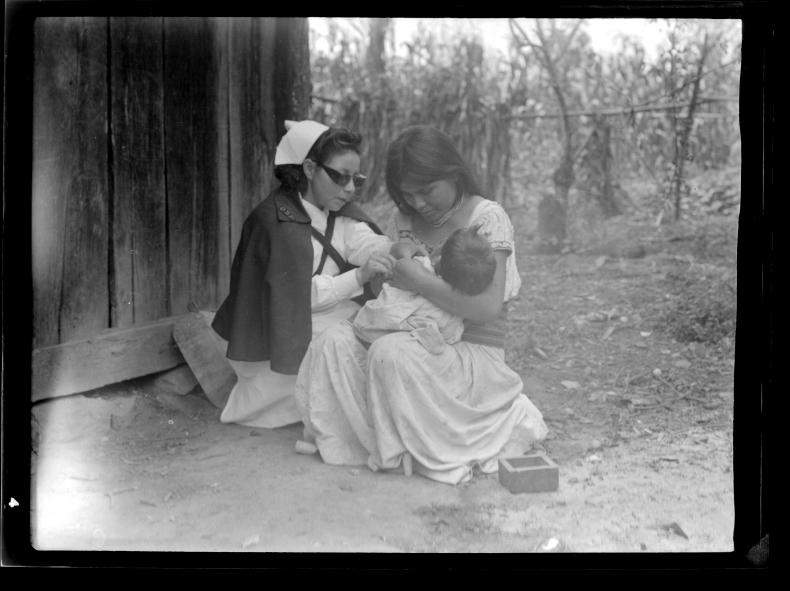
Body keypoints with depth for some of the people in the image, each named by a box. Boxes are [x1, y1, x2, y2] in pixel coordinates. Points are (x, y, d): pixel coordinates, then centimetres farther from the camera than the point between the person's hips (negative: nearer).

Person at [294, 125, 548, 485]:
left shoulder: (487, 218, -10)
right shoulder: (406, 220, 11)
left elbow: (488, 307, -21)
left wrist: (419, 281, -22)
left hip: (474, 351, -6)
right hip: (418, 340, 6)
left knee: (392, 354, -34)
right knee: (335, 343, -19)